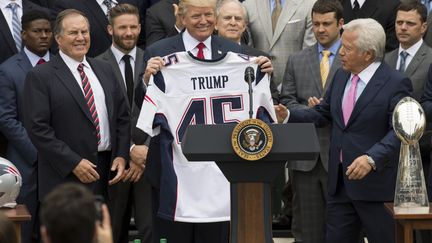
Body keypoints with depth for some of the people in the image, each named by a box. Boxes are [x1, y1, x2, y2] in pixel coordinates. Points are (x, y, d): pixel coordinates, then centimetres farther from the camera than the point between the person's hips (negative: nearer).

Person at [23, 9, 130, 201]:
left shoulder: (105, 70, 15)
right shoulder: (40, 77, -4)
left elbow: (122, 117, 17)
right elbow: (37, 128, -10)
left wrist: (122, 156, 2)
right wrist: (74, 163, -15)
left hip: (108, 170, 5)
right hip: (65, 177, -5)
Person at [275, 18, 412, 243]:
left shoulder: (396, 83, -11)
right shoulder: (341, 76, 12)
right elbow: (322, 113, 20)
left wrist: (372, 159, -31)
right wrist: (288, 116, 4)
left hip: (376, 184, -7)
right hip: (339, 181, 7)